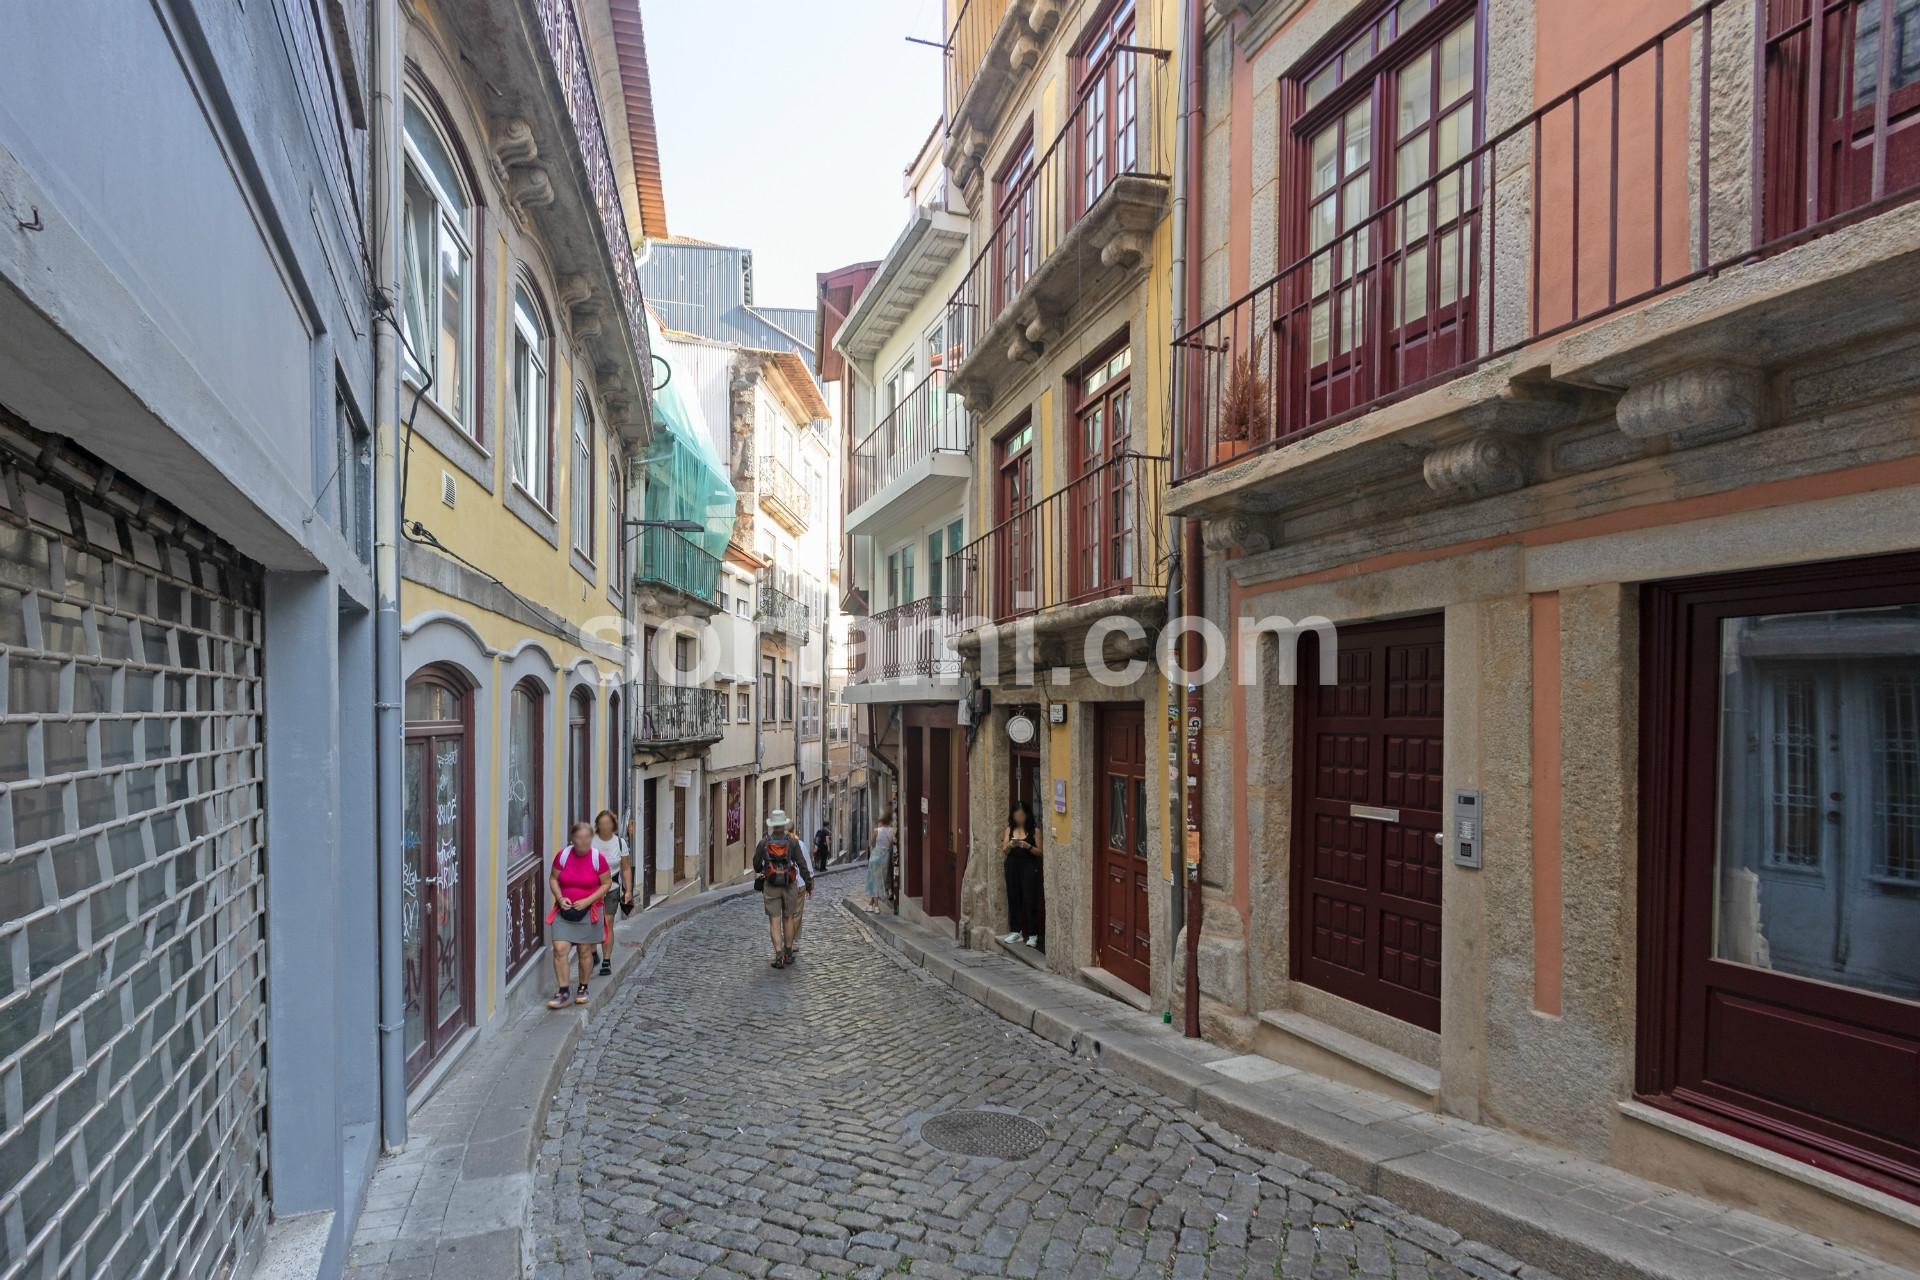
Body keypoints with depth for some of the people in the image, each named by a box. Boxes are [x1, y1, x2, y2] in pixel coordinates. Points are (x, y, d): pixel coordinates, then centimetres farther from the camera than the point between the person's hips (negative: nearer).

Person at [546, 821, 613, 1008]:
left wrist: (588, 901, -13)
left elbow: (606, 883, -3)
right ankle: (563, 992, 2)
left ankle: (583, 988, 26)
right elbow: (553, 878, 7)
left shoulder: (598, 858, -9)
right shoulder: (562, 855, -4)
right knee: (559, 949, -9)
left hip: (588, 911, -1)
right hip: (564, 910, 1)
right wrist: (560, 898, -10)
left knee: (584, 951, 7)